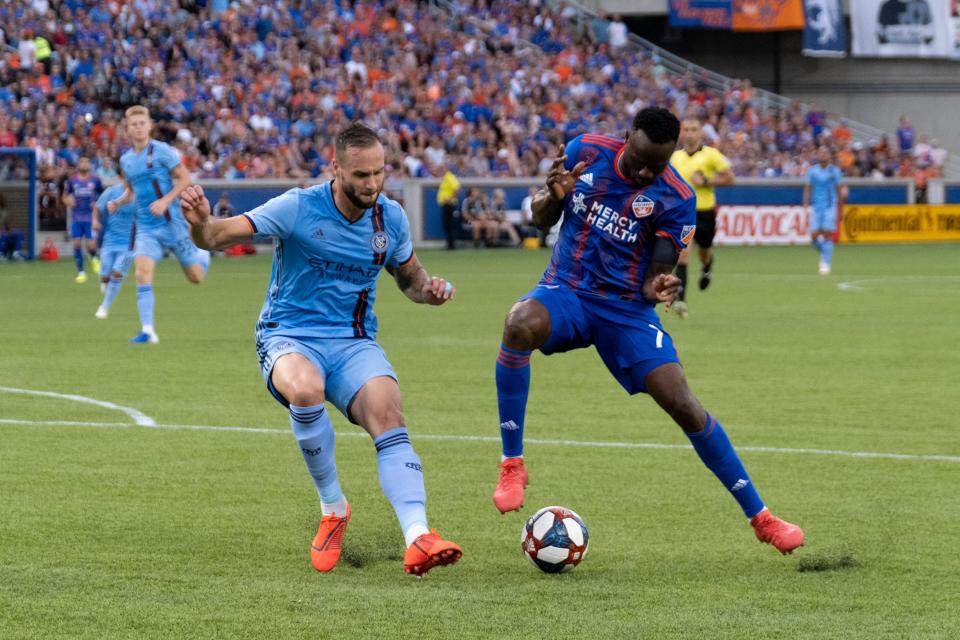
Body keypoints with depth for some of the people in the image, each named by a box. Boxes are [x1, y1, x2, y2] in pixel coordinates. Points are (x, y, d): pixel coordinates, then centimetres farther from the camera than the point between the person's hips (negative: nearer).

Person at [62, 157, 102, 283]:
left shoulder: (95, 180, 3)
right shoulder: (72, 180, 6)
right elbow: (65, 196, 14)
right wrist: (68, 201, -8)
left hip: (91, 217, -2)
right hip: (76, 218, 2)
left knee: (91, 245, -11)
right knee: (77, 244, -4)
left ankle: (94, 259, 25)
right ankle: (81, 272, 7)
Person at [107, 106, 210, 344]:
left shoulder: (162, 151, -9)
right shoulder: (126, 160, 8)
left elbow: (184, 179, -8)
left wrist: (165, 201, -21)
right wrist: (117, 202, 2)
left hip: (173, 223, -3)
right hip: (146, 227, 3)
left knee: (196, 277, 7)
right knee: (143, 273, -18)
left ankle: (203, 254, 44)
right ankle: (147, 331, -18)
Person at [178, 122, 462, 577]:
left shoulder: (391, 218, 2)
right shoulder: (298, 208, -12)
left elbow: (409, 279, 20)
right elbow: (218, 237, -16)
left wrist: (429, 291, -4)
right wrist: (201, 224, -40)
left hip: (354, 343, 3)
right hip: (289, 338, -3)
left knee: (387, 414, -27)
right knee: (305, 389, -37)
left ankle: (417, 537, -38)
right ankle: (333, 508, -15)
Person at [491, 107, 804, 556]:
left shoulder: (676, 198, -11)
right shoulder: (585, 152, -5)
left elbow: (656, 276, -7)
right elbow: (542, 218, 8)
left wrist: (659, 289, -32)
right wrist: (552, 196, -16)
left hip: (626, 309, -1)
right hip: (566, 292, 1)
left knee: (682, 404, -12)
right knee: (520, 324, -35)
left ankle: (760, 517, 3)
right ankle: (511, 464, -23)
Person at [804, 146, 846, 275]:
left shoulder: (834, 171, 1)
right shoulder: (812, 171, 6)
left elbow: (840, 190, 6)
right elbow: (807, 188, 7)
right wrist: (806, 203, -8)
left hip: (830, 206, -2)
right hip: (816, 207, 2)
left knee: (827, 235, -10)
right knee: (814, 236, -4)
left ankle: (826, 263, -5)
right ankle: (824, 254, 25)